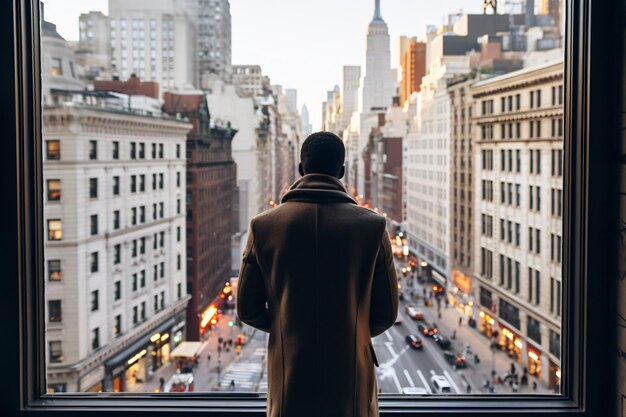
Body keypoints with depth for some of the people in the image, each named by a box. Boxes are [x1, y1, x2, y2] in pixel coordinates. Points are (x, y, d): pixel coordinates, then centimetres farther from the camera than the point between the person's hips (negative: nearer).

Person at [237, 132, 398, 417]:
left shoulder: (264, 225, -4)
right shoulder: (371, 225, -6)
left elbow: (248, 309, 1)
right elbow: (386, 312, -1)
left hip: (289, 380, 1)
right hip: (351, 379, -1)